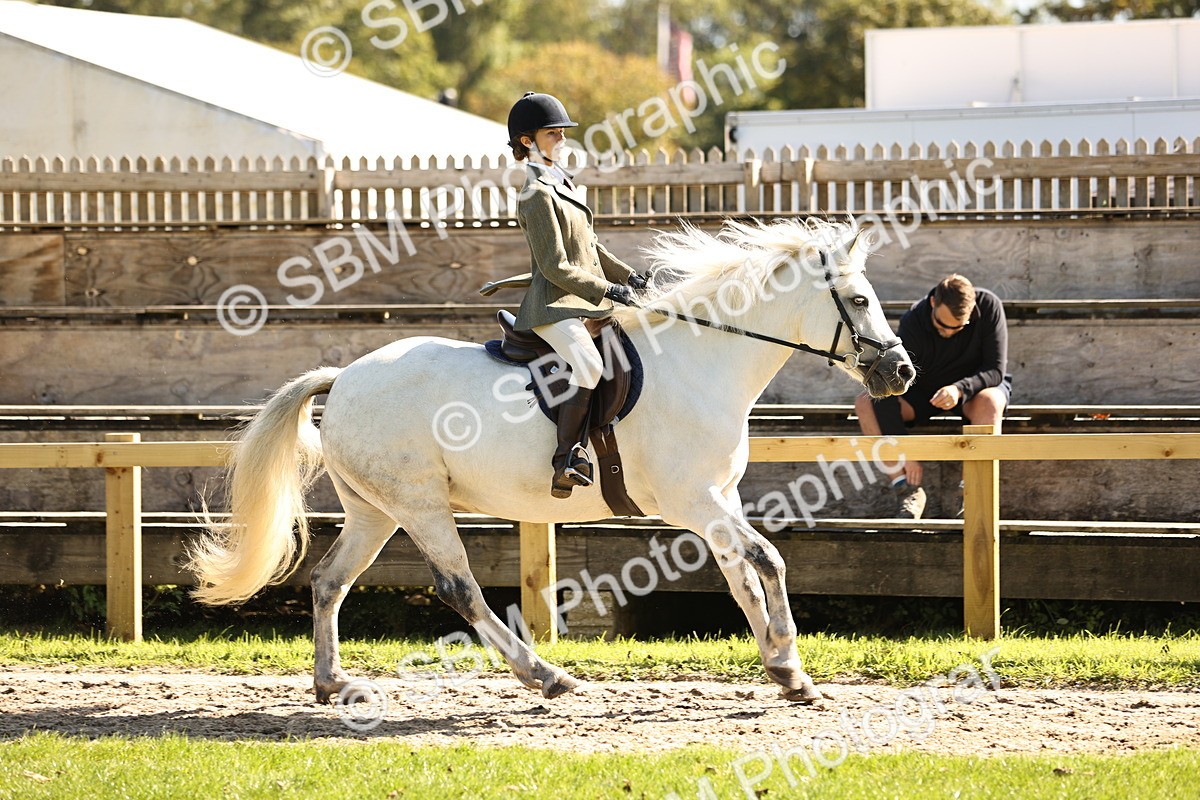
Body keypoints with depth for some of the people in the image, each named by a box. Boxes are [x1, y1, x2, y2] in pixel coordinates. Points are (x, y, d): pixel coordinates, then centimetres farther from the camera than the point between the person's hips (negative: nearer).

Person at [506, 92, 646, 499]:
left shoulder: (561, 183, 17)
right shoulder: (538, 195, -13)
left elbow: (590, 248, 24)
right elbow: (556, 267, -17)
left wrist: (629, 277, 14)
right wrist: (608, 290, -16)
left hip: (583, 300, 11)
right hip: (554, 304, -11)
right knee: (589, 364, -32)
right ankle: (566, 461, -31)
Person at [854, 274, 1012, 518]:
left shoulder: (989, 307, -22)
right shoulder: (913, 322, -22)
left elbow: (996, 370, -20)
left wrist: (960, 389, -41)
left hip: (975, 385, -2)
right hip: (924, 393, 2)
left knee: (989, 402, -39)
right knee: (866, 403, -23)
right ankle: (907, 489, -28)